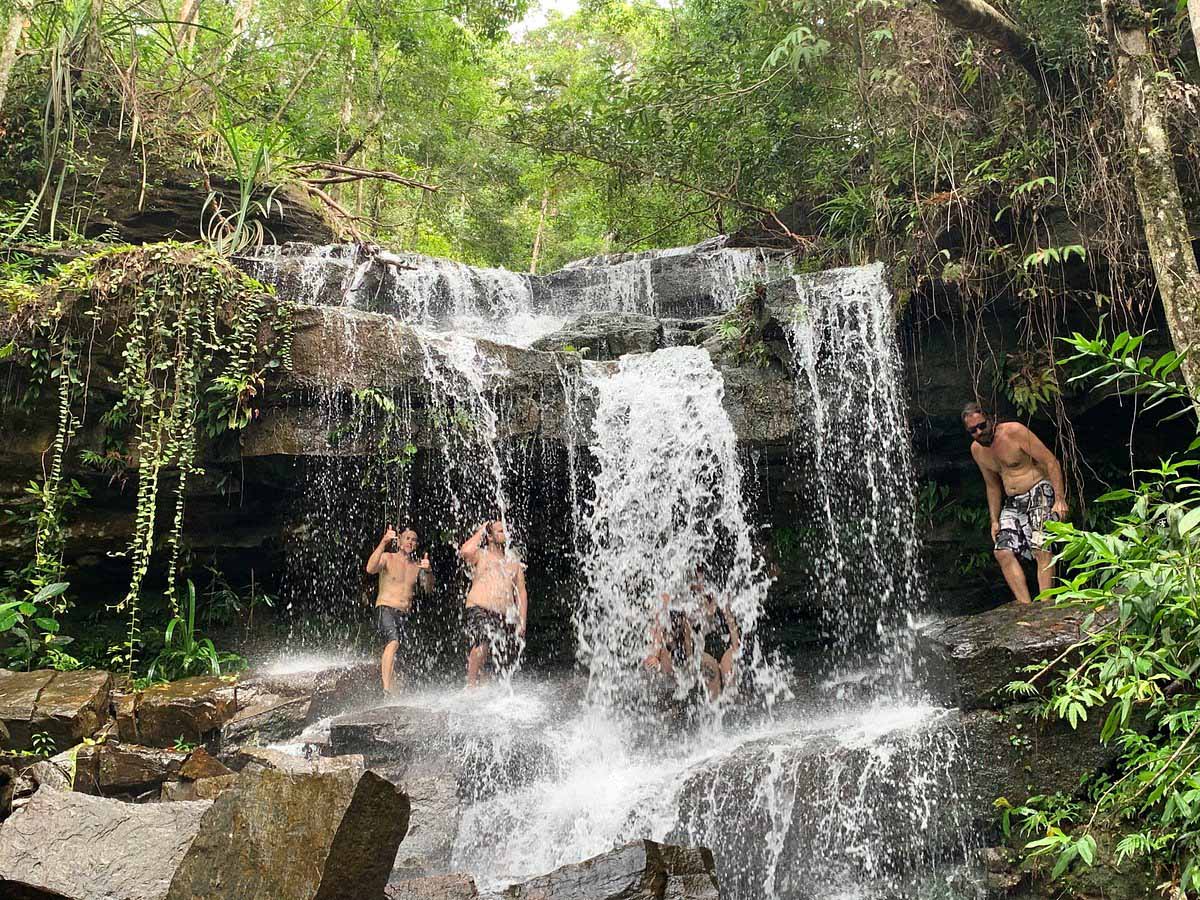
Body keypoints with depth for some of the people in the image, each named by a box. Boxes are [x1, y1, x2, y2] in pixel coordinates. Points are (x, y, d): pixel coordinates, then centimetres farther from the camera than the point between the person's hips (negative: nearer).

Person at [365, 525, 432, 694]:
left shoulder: (417, 566, 14)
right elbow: (370, 569, -19)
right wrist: (383, 543, -28)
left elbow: (428, 589, 5)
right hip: (386, 609, -6)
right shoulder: (387, 558, 1)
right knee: (393, 642, -28)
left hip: (405, 615, 6)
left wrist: (428, 572, -16)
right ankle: (387, 689, -35)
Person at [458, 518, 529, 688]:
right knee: (483, 642, -35)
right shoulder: (480, 555, 6)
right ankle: (471, 685, -26)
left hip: (506, 616, 5)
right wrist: (480, 531, -4)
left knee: (507, 665, 4)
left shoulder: (513, 560, 19)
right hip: (480, 610, -5)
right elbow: (465, 551, -19)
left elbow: (521, 592, 18)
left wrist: (522, 621, 8)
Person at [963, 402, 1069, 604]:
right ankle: (1026, 605, -9)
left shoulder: (1014, 431, -13)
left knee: (1041, 549, -20)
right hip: (1012, 503, 7)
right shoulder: (977, 450, 7)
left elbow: (1051, 462, -13)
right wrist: (994, 520, 13)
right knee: (1003, 552, -8)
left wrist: (1060, 499, -19)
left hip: (1039, 492, -7)